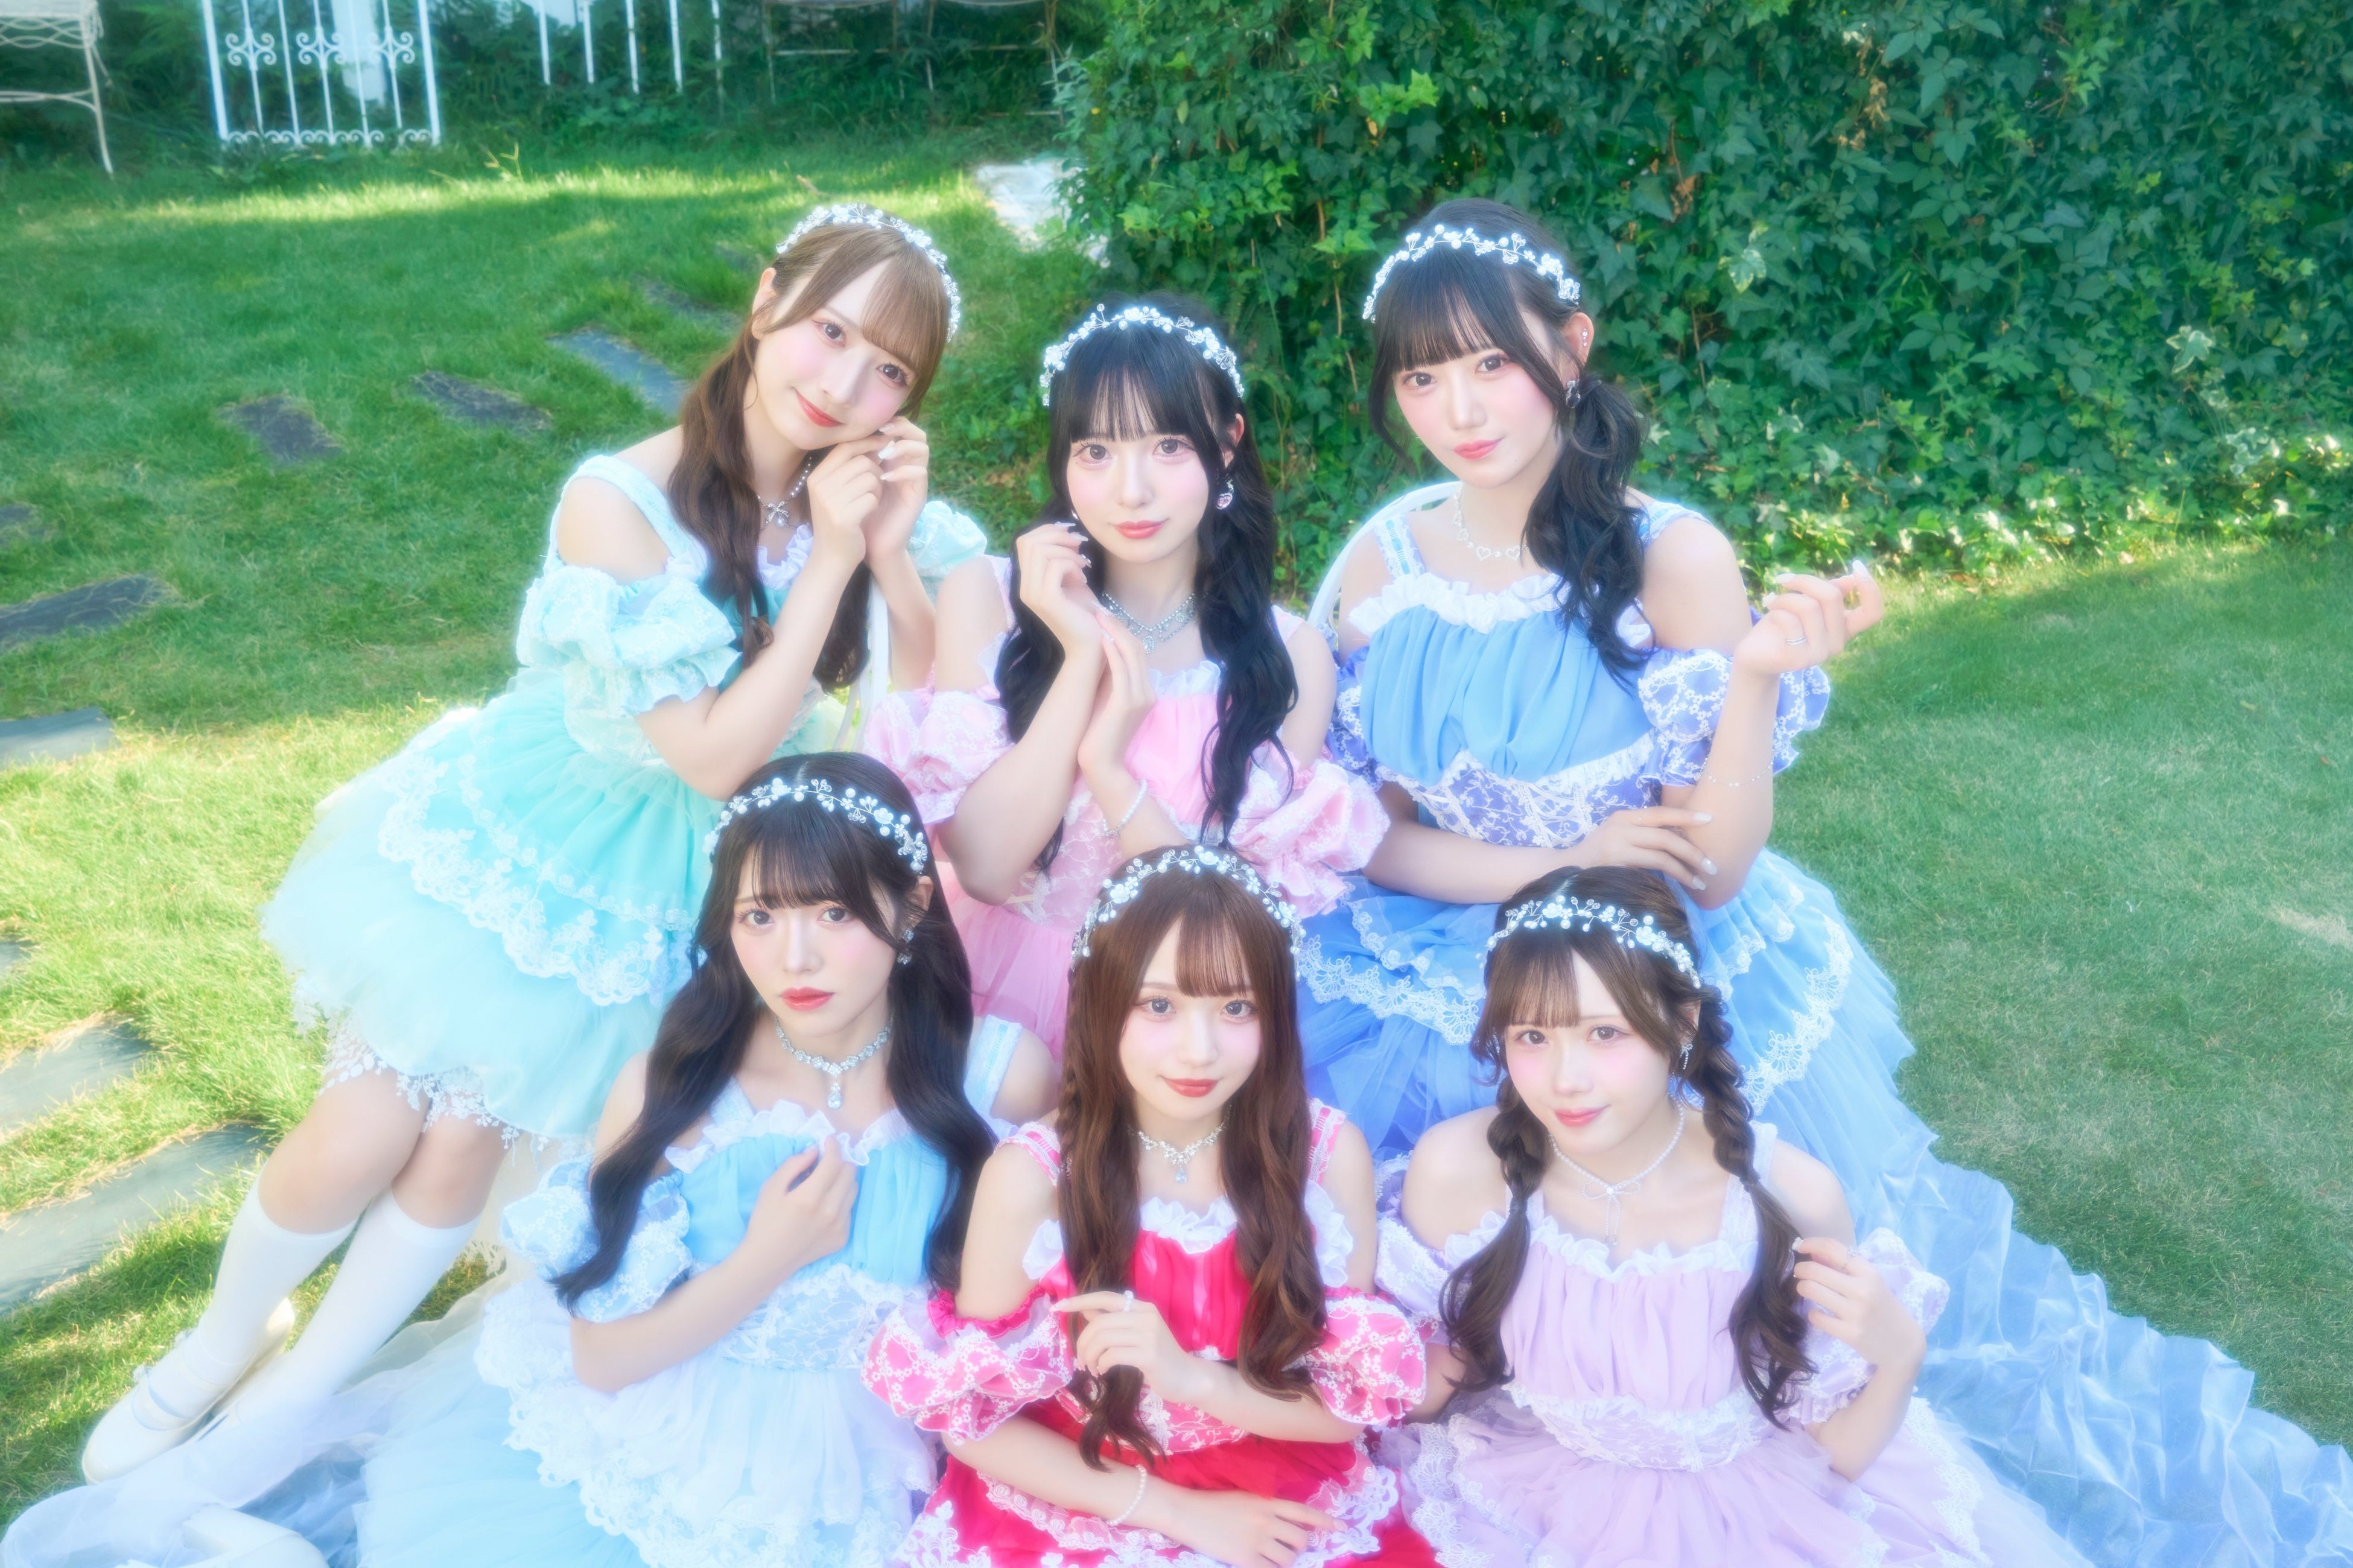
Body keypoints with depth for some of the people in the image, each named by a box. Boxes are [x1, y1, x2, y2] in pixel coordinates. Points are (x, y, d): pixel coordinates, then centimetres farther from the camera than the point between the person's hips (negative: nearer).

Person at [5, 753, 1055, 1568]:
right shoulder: (671, 1085, -13)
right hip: (620, 1422, 2)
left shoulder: (1001, 1073, -14)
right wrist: (763, 1264, -20)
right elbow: (600, 1354, -8)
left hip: (821, 1479, -1)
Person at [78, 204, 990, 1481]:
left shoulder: (856, 499, -12)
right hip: (513, 840, -3)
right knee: (361, 1137, -1)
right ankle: (227, 1333, 32)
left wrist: (894, 559, -26)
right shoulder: (622, 505, -26)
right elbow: (713, 754, -25)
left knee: (463, 1142, 4)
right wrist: (827, 563, -30)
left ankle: (289, 1405, 27)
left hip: (665, 882, 3)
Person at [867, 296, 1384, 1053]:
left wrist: (1110, 766, -19)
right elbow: (984, 867, -8)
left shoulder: (1292, 658, -3)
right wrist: (1082, 658, -15)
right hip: (999, 991, 0)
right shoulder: (983, 598, -1)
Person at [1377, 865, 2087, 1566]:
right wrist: (1421, 1380, -22)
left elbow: (1839, 1451, -7)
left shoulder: (1789, 1196, -23)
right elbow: (1412, 1384, -1)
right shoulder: (1459, 1171, -21)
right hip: (1529, 1503, 0)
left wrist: (1900, 1355, -25)